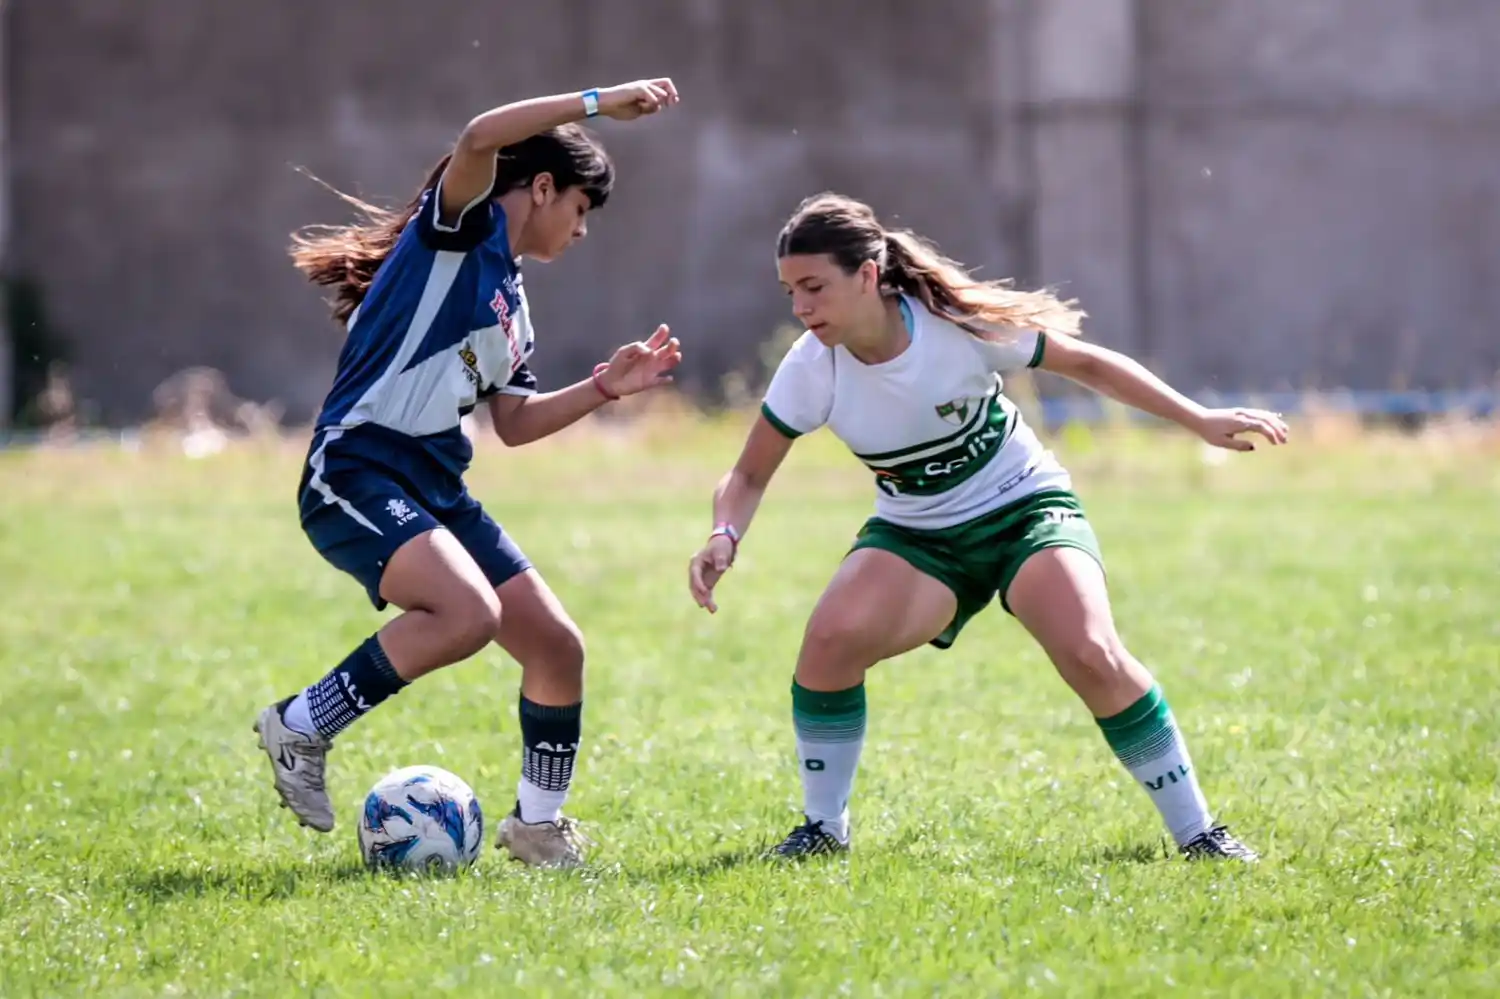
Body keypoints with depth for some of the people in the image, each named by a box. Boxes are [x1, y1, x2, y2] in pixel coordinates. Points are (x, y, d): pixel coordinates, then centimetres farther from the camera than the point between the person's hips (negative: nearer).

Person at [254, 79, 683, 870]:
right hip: (356, 473, -9)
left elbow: (515, 423, 24)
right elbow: (481, 138, -24)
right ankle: (299, 729, -15)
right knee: (469, 613, -31)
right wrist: (599, 102, -21)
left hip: (437, 492, 9)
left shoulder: (510, 297, 21)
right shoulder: (460, 229, -3)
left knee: (556, 645, 3)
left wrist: (605, 387, 15)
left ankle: (538, 825, 21)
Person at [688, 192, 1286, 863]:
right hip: (915, 537, 2)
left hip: (1026, 510, -2)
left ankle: (1196, 833, -11)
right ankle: (823, 828, -5)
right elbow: (749, 475, -5)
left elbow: (1084, 362, -9)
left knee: (1091, 656, -25)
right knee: (831, 639, -25)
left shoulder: (958, 325, -23)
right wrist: (725, 537, -28)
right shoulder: (810, 370, -16)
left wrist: (1199, 420, -10)